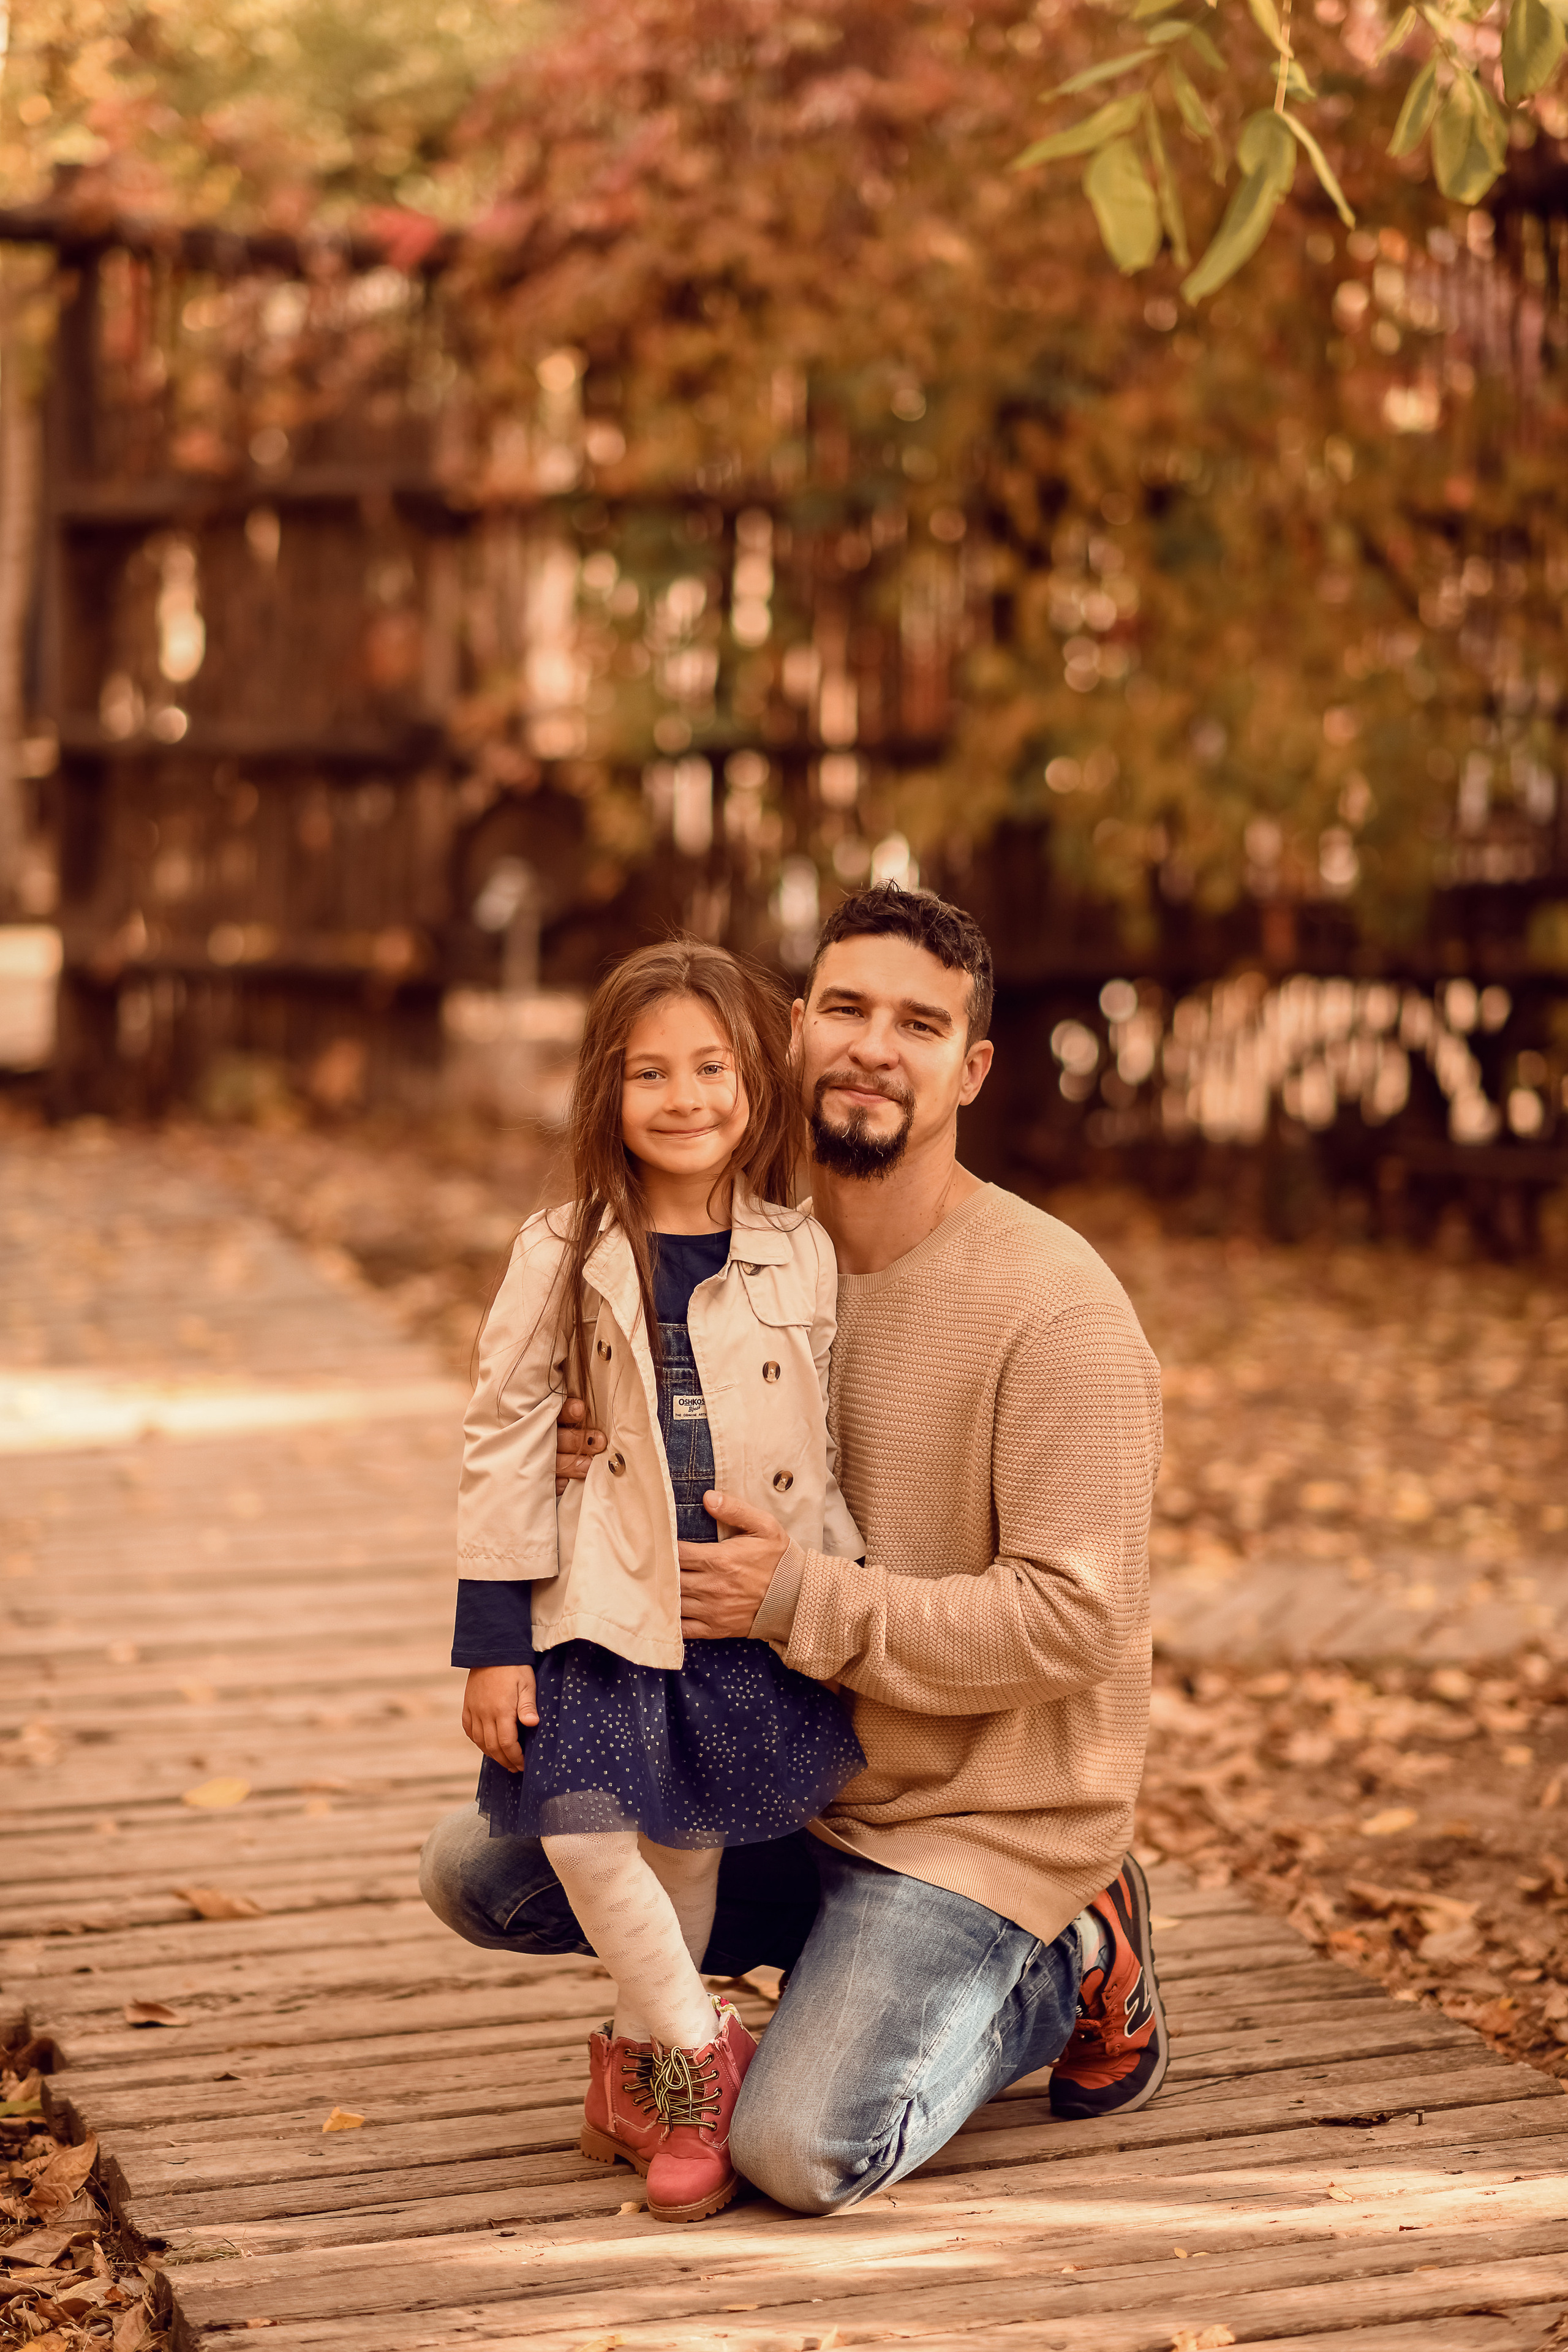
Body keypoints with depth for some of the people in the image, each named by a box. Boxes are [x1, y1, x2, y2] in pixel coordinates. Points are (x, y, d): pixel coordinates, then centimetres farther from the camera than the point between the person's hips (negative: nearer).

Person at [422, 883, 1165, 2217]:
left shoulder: (1057, 1308, -21)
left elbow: (1077, 1618, -24)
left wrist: (801, 1600, -27)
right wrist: (606, 1472, -15)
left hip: (980, 1819, -7)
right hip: (786, 1782, 7)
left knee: (798, 2154, -20)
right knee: (477, 1872, 2)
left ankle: (1059, 1974, 8)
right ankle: (866, 1942, 11)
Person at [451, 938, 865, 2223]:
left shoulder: (802, 1257, 0)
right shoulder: (567, 1255, -5)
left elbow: (829, 1452, 8)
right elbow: (504, 1440, -3)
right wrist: (492, 1641, -5)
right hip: (608, 1599, -1)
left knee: (692, 1827, 9)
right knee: (581, 1819, -13)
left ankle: (648, 2059, 29)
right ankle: (699, 2043, 5)